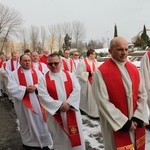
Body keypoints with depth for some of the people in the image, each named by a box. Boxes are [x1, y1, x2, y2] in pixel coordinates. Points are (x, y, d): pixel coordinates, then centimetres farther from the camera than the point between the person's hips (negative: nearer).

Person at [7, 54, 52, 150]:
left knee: (40, 122, 7)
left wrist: (35, 87, -18)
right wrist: (25, 89, -20)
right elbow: (11, 89, -11)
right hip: (23, 104, -2)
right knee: (26, 123, 12)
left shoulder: (37, 72, 7)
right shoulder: (14, 74, -1)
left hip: (37, 102, 2)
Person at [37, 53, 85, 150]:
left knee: (75, 136, 10)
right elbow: (43, 96, -12)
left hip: (71, 112, 1)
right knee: (59, 138, 12)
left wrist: (68, 103, -18)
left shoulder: (70, 75, 4)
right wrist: (59, 105, -19)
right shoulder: (44, 79, -2)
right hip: (55, 113, -1)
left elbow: (77, 90, -5)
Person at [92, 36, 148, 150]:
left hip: (135, 124, 5)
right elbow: (103, 102, -18)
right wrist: (124, 123, -16)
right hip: (116, 125, -5)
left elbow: (142, 95, 4)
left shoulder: (134, 69, 3)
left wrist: (138, 118, -8)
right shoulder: (101, 72, -14)